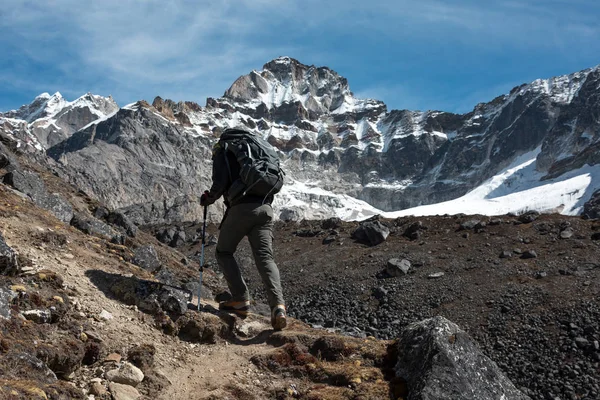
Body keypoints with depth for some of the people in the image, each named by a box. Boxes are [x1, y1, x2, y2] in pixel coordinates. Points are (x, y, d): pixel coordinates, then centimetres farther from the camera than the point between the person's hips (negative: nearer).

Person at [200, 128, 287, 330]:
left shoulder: (222, 153, 10)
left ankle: (241, 300, 4)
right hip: (265, 208, 5)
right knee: (265, 257, -1)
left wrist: (209, 198, 12)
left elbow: (220, 182, -5)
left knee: (224, 252, 14)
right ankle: (278, 305, -21)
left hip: (241, 208, -5)